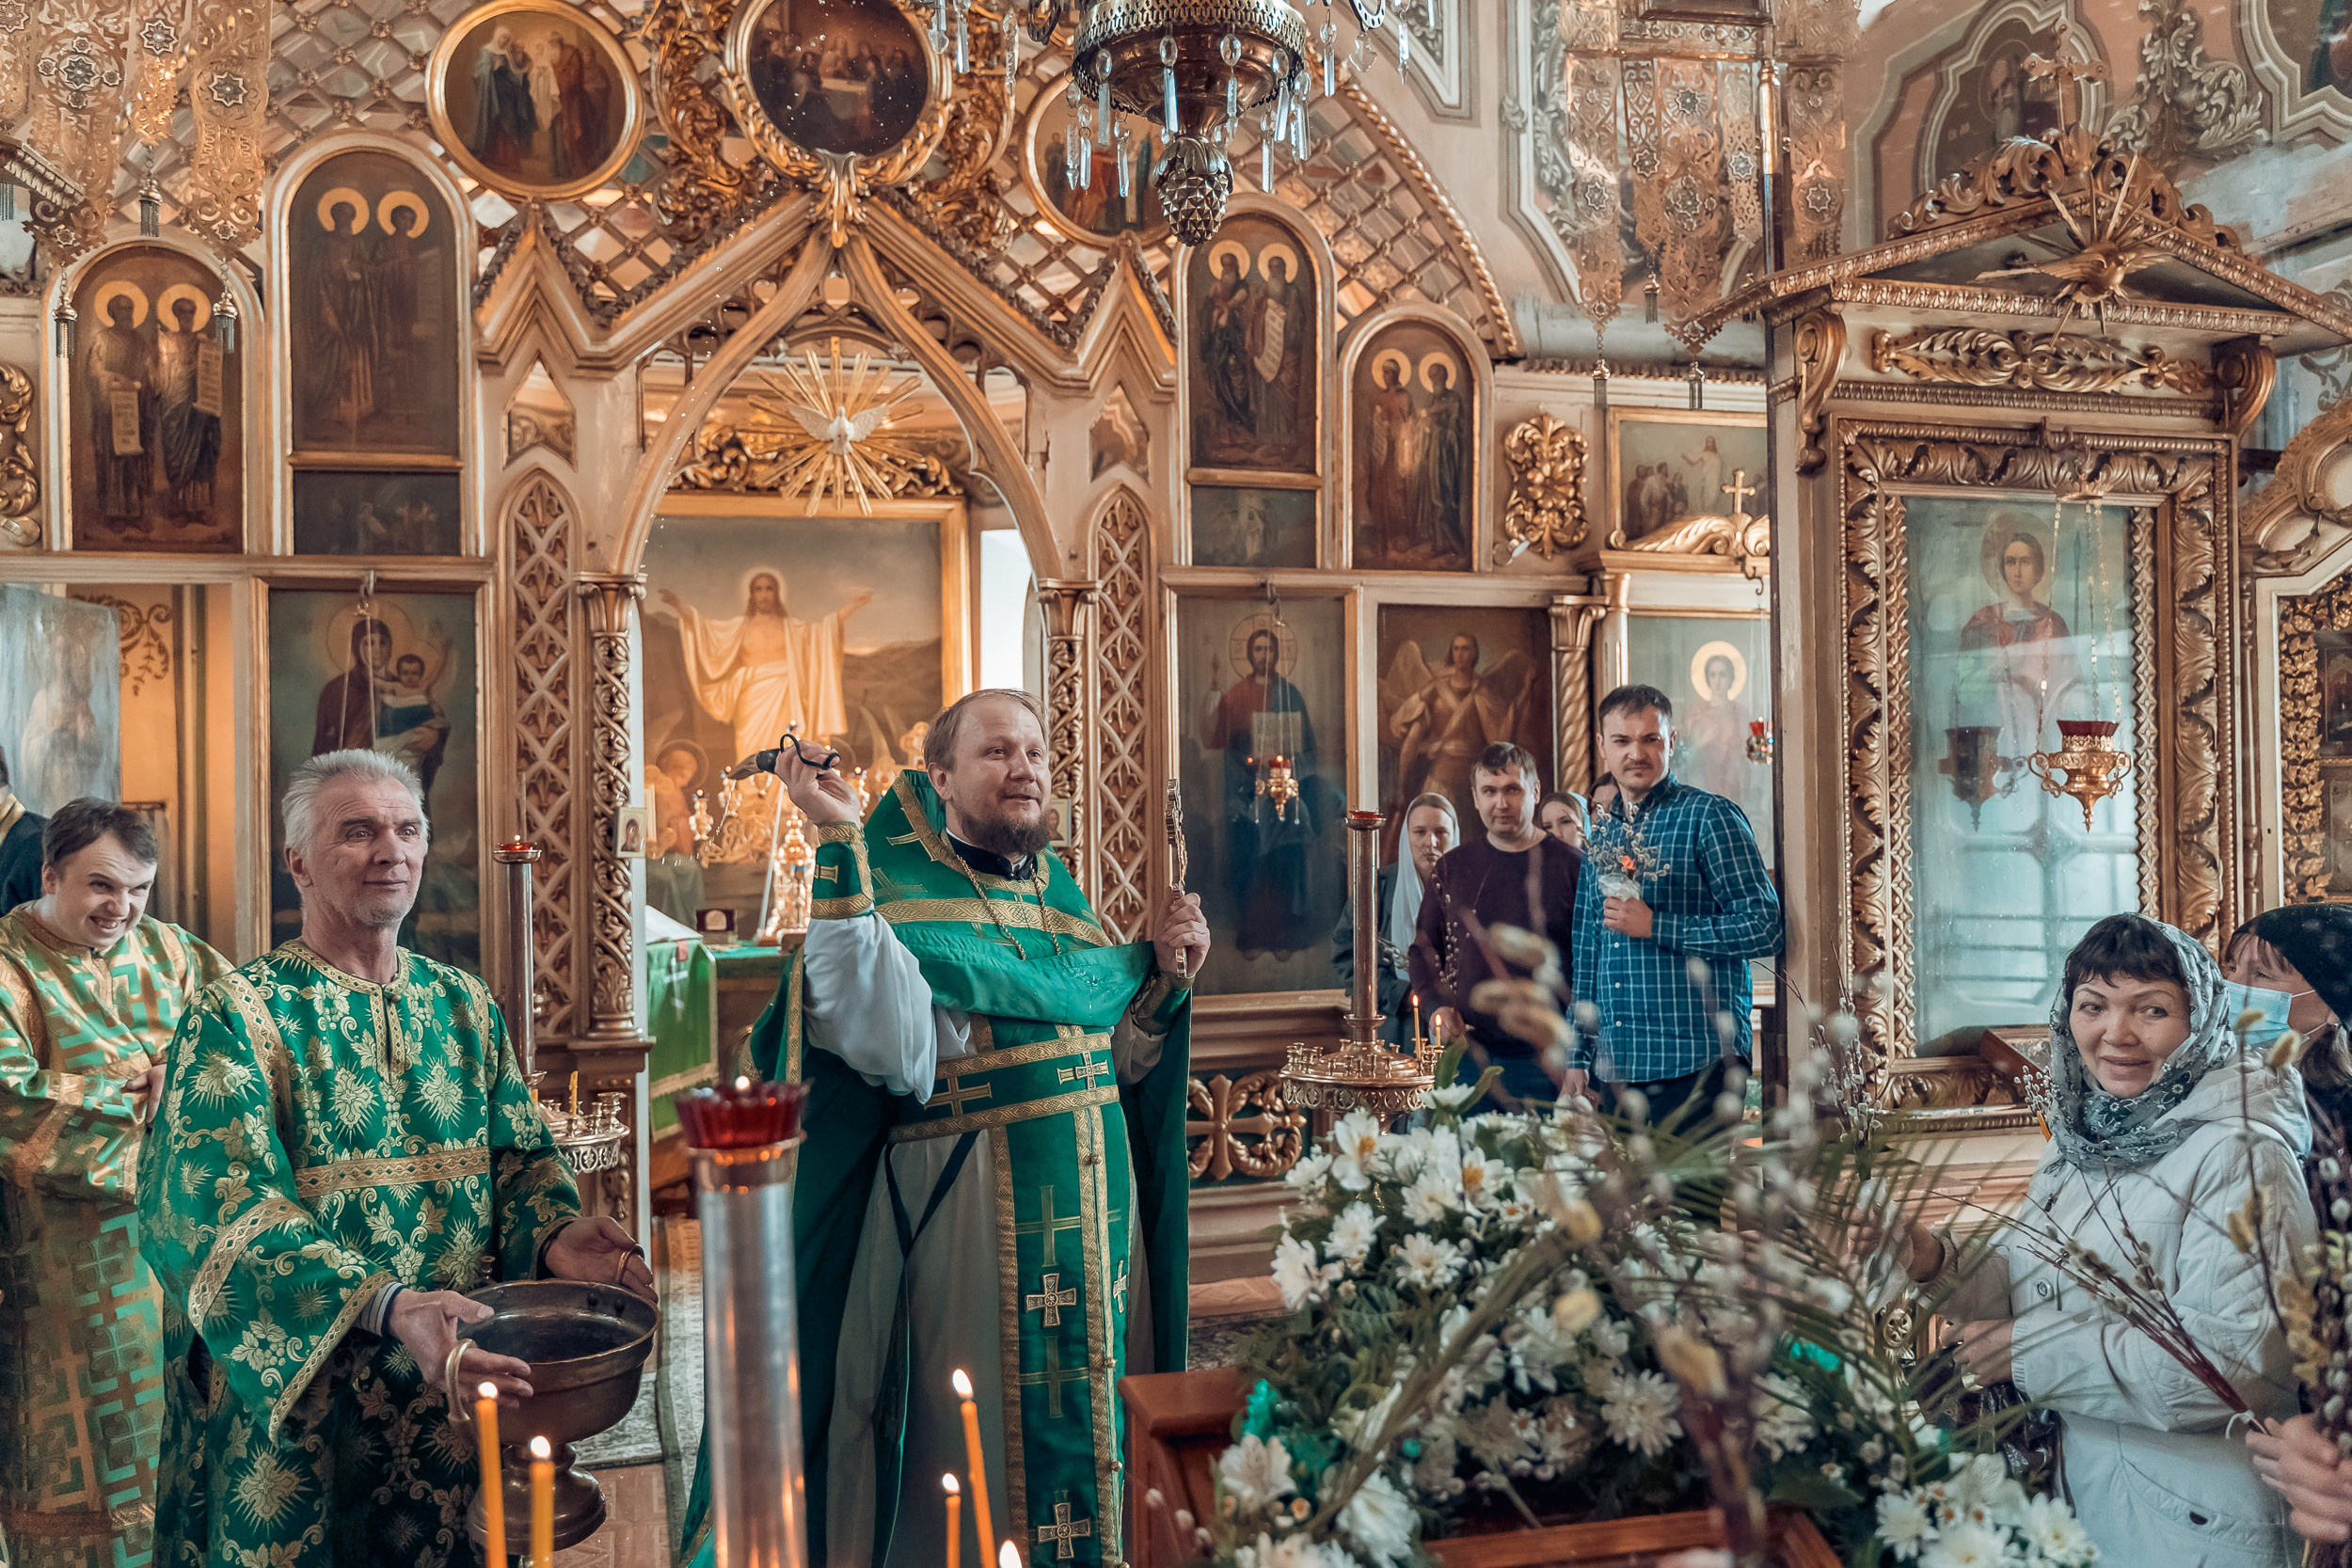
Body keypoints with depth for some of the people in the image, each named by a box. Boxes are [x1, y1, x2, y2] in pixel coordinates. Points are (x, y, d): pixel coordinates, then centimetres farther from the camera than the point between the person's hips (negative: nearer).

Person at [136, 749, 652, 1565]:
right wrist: (386, 1307, -34)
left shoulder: (463, 1005, 6)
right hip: (296, 1416, -4)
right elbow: (223, 1216, -19)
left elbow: (520, 1157, 6)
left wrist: (552, 1234, -18)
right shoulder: (236, 1016, -9)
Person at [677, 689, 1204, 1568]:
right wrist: (841, 850, -31)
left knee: (1093, 1422, 17)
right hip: (972, 1220, -7)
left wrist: (1166, 975, -1)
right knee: (984, 1456, 4)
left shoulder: (1060, 896, 11)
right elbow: (898, 1051, -30)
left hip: (1094, 1217, 7)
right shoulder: (902, 897, -10)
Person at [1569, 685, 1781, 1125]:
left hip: (1697, 1061, -6)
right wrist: (1579, 1055, 15)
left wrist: (1655, 926, -15)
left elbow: (1765, 928, -12)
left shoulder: (1710, 817, -5)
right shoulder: (1602, 832, 15)